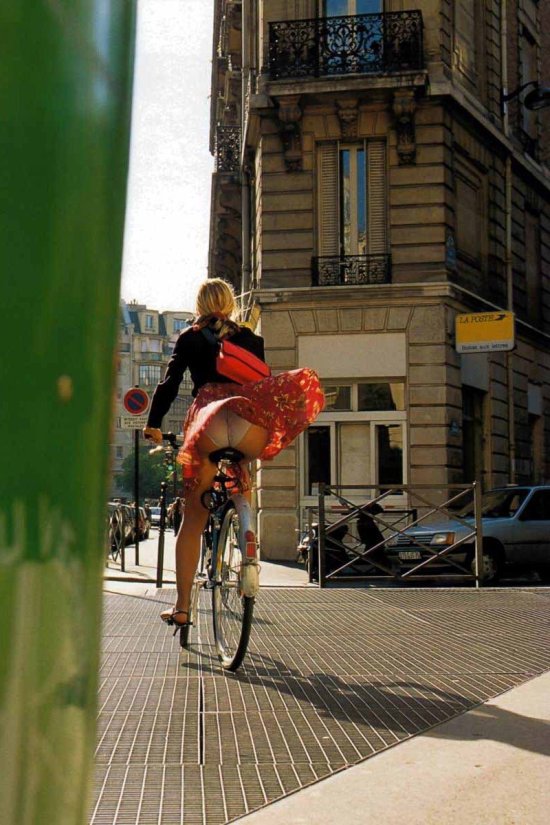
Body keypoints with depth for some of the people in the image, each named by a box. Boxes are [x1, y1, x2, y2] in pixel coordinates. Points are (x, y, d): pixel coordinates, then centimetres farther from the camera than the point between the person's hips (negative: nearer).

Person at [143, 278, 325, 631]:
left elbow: (169, 384, 10)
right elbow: (262, 383, 19)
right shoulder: (250, 338, 19)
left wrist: (154, 425, 17)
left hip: (205, 422, 2)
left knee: (193, 520, 10)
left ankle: (182, 607, 9)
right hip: (246, 426, -1)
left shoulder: (190, 338, 18)